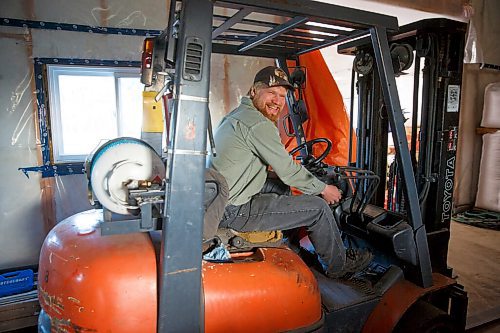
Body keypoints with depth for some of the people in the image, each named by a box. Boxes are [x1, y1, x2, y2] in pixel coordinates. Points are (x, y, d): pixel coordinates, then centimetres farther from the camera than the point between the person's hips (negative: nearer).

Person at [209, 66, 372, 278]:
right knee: (318, 207, -3)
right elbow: (289, 172, -14)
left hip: (216, 200, 10)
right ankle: (339, 266, 21)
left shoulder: (236, 114, 14)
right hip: (233, 212, -10)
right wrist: (323, 189, 2)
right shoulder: (258, 124, -18)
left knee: (280, 186, 26)